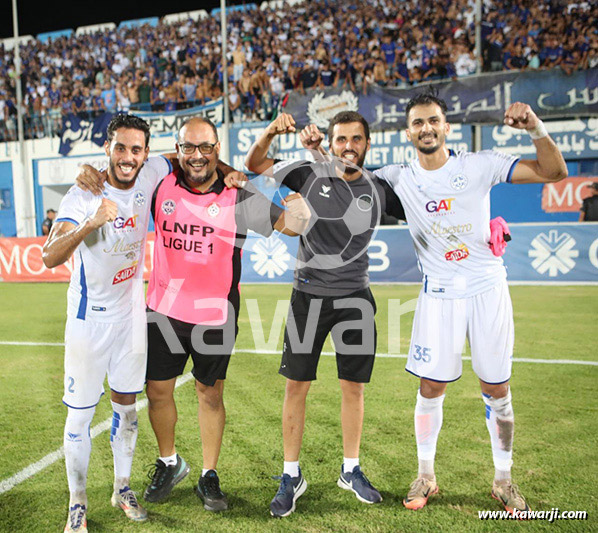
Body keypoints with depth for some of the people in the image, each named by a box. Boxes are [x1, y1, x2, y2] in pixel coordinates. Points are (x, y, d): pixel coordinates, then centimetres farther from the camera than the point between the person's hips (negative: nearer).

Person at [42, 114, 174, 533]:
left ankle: (123, 489, 34)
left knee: (126, 405, 15)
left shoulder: (152, 175, -7)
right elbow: (50, 257, -28)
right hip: (89, 316, -3)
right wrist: (91, 223, -44)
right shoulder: (84, 195, -17)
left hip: (131, 313, 4)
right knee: (81, 412, 4)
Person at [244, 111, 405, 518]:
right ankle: (291, 476, 20)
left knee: (354, 387, 9)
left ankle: (351, 470, 29)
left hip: (355, 298, 2)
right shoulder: (310, 174, 1)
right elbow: (254, 164, 7)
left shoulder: (380, 190, 4)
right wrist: (271, 132, -8)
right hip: (309, 296, -1)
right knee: (297, 386, 2)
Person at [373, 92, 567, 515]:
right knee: (431, 389, 3)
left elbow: (554, 173, -6)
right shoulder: (398, 179, 1)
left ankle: (503, 479, 28)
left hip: (488, 290, 0)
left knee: (497, 391, 7)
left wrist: (536, 129, -22)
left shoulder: (479, 166, -4)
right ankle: (426, 476, 24)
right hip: (439, 295, 1)